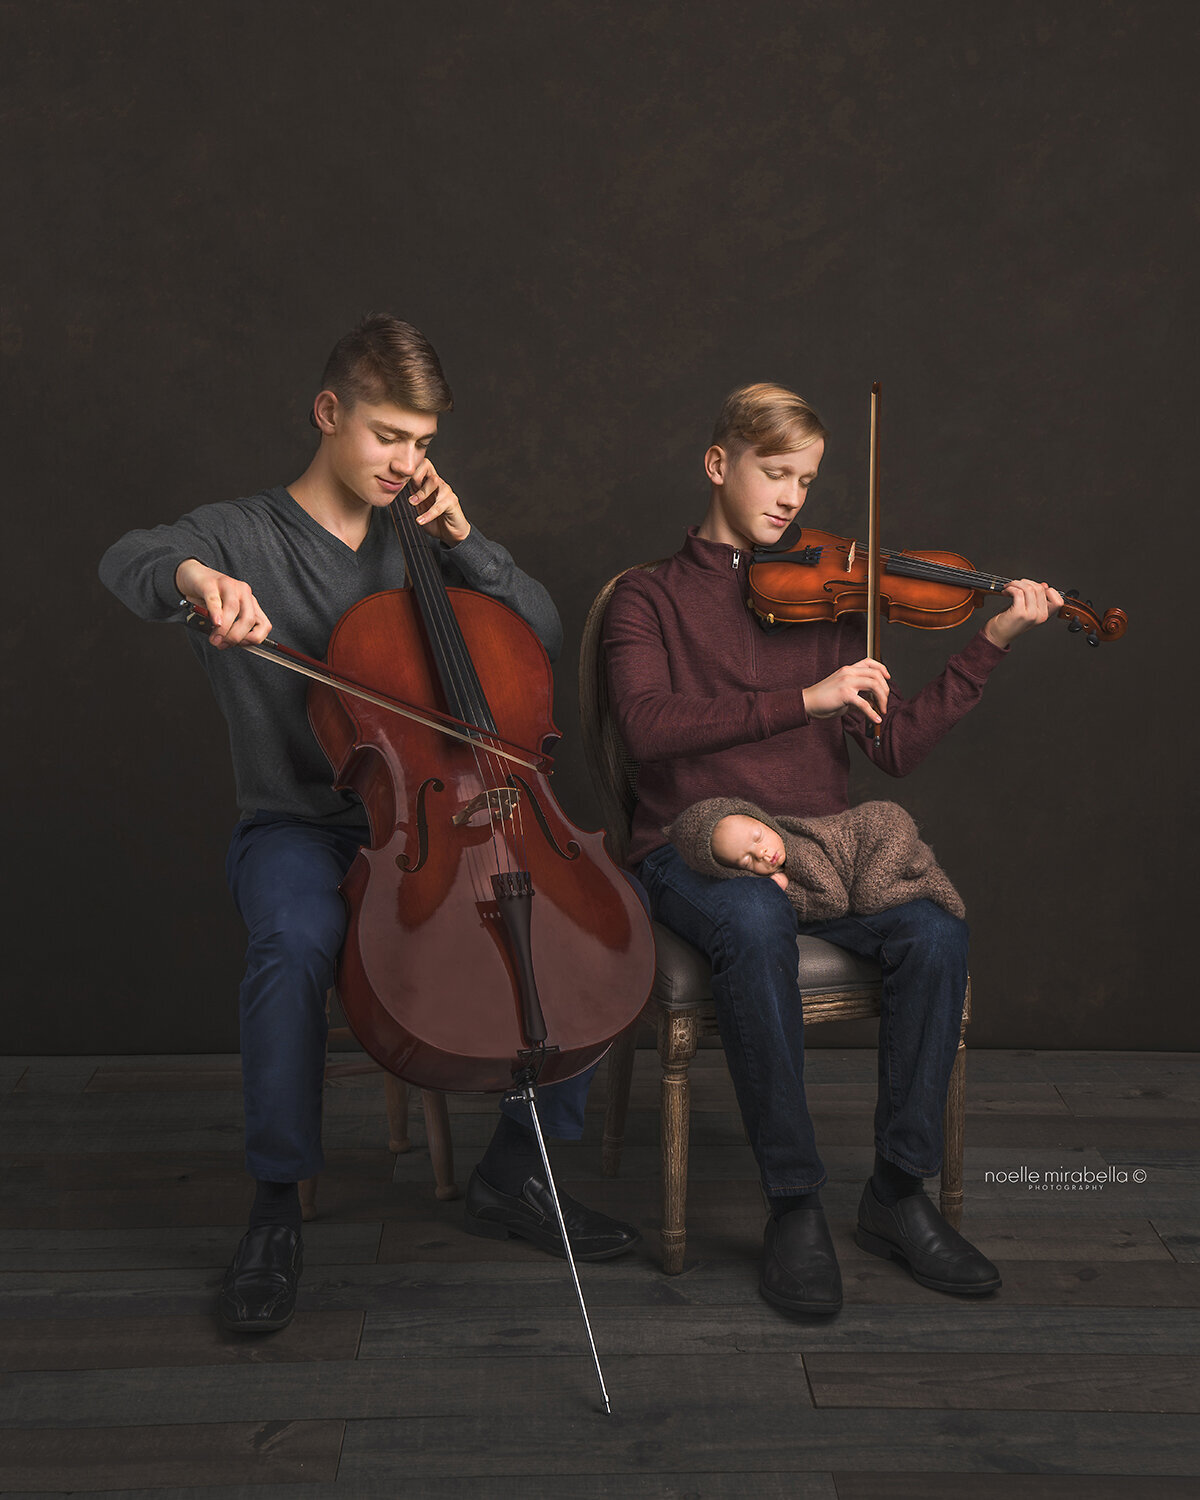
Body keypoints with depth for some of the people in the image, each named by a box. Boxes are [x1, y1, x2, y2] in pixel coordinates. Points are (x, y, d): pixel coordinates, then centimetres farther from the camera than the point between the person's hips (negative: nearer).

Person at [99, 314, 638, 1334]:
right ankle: (278, 1208, -17)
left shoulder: (414, 547, 13)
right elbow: (129, 561, -22)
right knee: (297, 941, -38)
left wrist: (462, 541, -5)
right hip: (298, 827, -4)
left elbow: (543, 633, 7)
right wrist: (197, 577, -45)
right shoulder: (243, 535, 0)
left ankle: (515, 1173, -3)